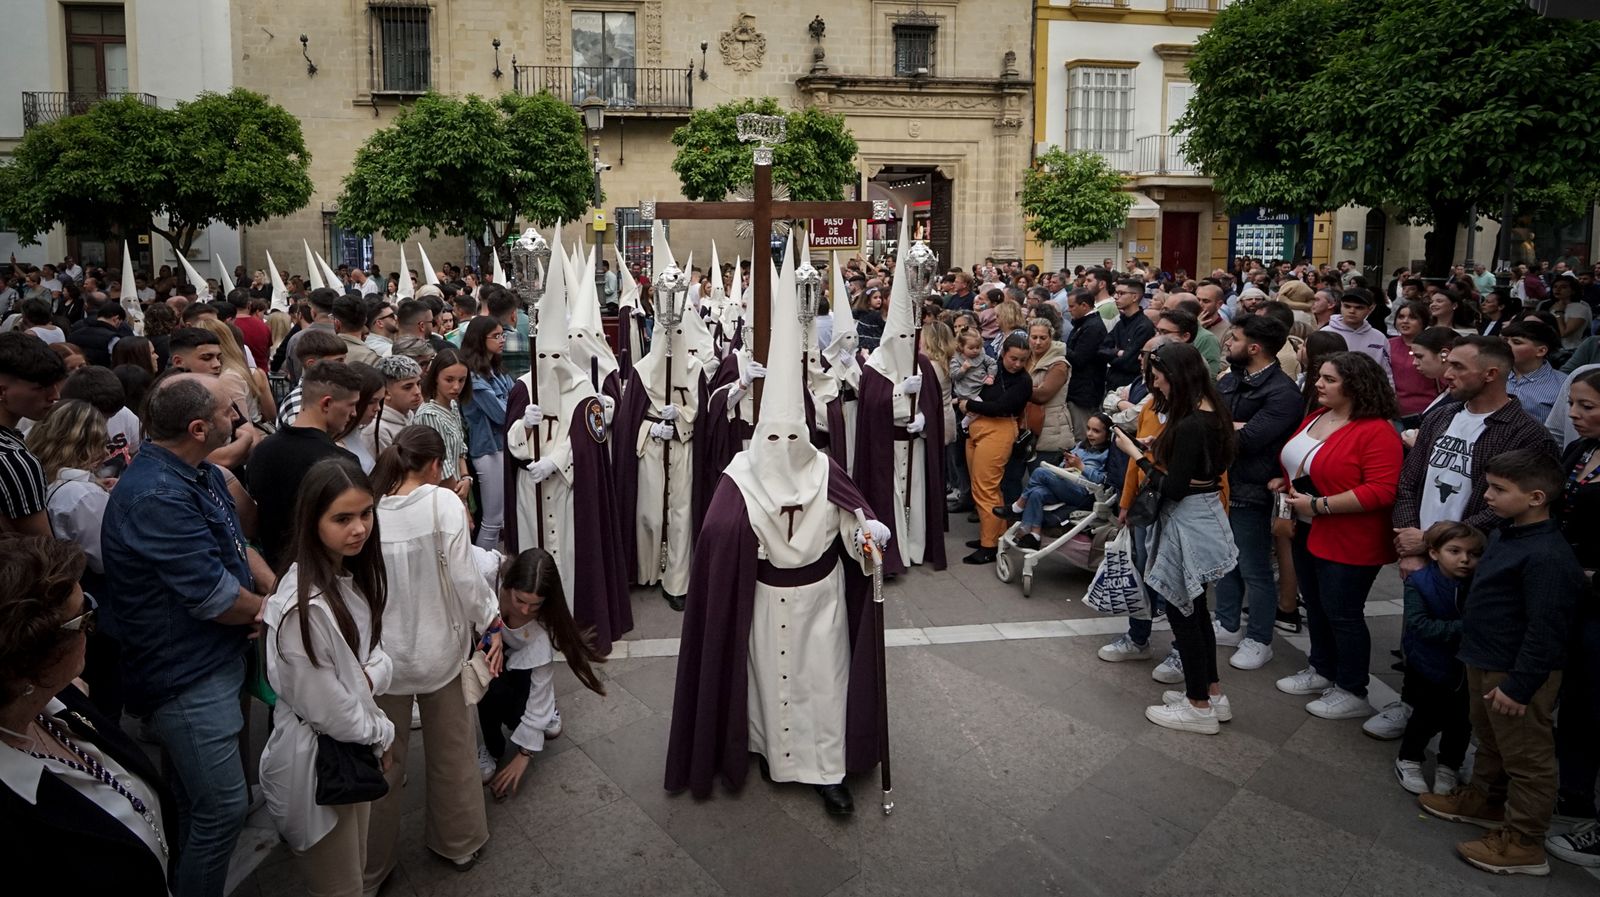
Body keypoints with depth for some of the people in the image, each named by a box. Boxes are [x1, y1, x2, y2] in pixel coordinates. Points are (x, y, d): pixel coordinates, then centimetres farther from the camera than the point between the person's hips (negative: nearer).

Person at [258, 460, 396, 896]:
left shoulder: (353, 575, -3)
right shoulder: (305, 607, -30)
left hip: (357, 747, 8)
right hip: (317, 759, -8)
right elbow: (326, 707, -25)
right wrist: (382, 733, -10)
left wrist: (371, 676, -17)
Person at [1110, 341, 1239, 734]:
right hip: (1206, 514, 10)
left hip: (1188, 521, -10)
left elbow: (1174, 488, -23)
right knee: (1194, 609, 20)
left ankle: (1199, 707, 16)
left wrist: (1136, 455, -14)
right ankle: (1212, 694, 31)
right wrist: (1151, 448, 3)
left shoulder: (1190, 425, -24)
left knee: (1182, 611, 3)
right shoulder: (1210, 412, 6)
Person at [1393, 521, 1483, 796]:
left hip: (1466, 668, 3)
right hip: (1428, 667, -3)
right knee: (1428, 716, 5)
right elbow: (1418, 625, -25)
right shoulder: (1419, 582, -17)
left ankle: (1449, 767, 34)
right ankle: (1408, 760, 29)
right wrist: (1462, 628, -33)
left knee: (1460, 720, 10)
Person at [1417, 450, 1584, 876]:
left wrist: (1519, 686, -22)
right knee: (1490, 740, 26)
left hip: (1518, 673, -10)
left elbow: (1545, 632, -26)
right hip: (1486, 663, 10)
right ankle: (1485, 801, 44)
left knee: (1526, 759, 4)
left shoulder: (1547, 556, -26)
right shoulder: (1505, 535, 6)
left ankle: (1523, 843, 16)